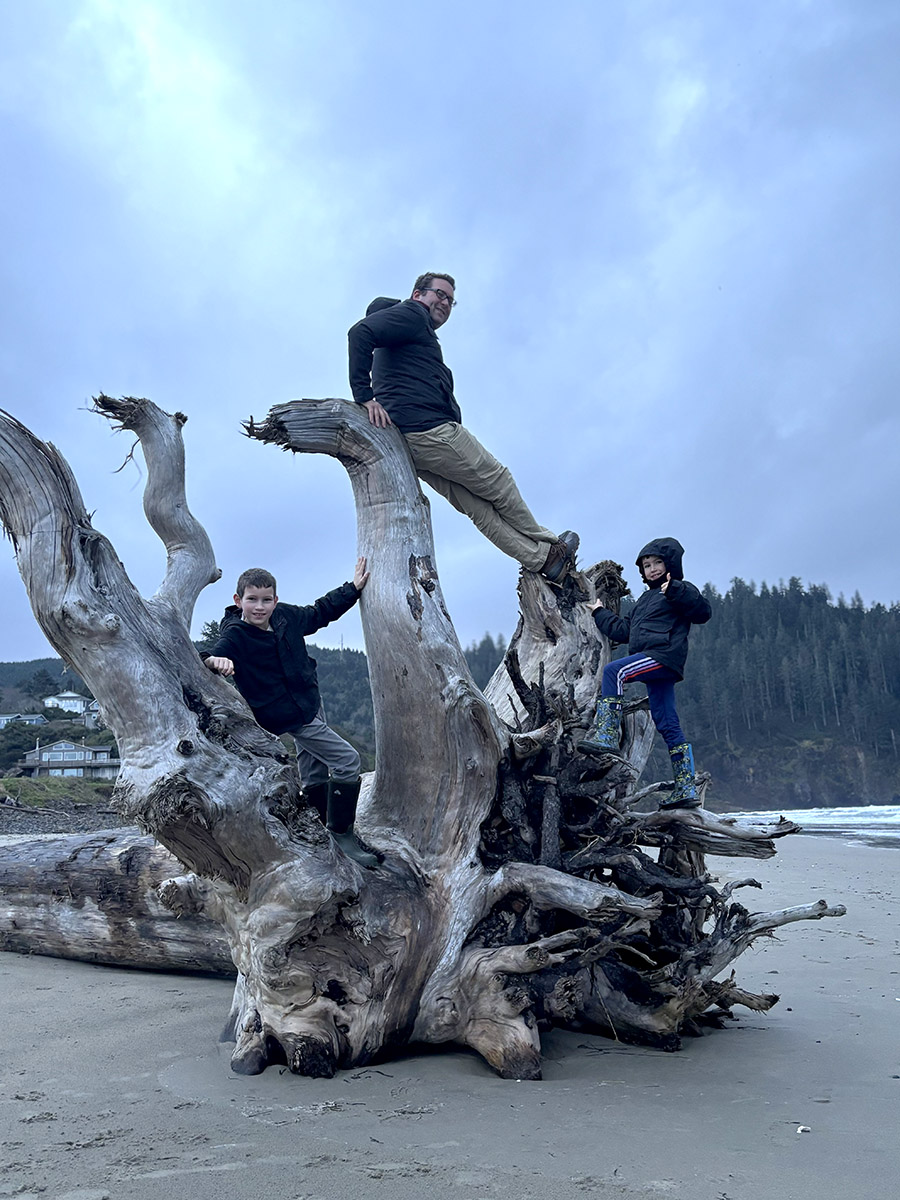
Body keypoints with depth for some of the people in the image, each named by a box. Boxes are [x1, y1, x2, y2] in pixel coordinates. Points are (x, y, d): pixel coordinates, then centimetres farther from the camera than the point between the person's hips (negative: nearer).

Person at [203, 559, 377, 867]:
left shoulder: (286, 616, -1)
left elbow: (320, 612, 16)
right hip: (291, 717, -7)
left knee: (314, 778, 17)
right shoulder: (235, 636, -18)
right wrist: (214, 660, -56)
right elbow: (209, 657, -33)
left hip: (312, 705, 7)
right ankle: (341, 835, 0)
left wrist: (353, 588, 17)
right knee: (347, 760, -12)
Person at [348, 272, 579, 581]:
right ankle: (549, 547, 16)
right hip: (430, 429, -10)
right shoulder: (412, 314, 1)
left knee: (479, 506, 5)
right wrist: (365, 395, -21)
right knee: (498, 483, 3)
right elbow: (361, 332, -14)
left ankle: (541, 559, 6)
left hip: (407, 440, 10)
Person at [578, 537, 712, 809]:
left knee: (613, 670, -25)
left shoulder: (680, 590, 5)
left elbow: (703, 612, -14)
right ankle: (686, 789, 5)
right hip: (656, 666, 9)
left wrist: (675, 590, -23)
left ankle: (606, 734, -31)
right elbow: (624, 630, 36)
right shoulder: (647, 598, 31)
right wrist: (600, 613, 42)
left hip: (664, 656, -9)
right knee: (668, 725, 5)